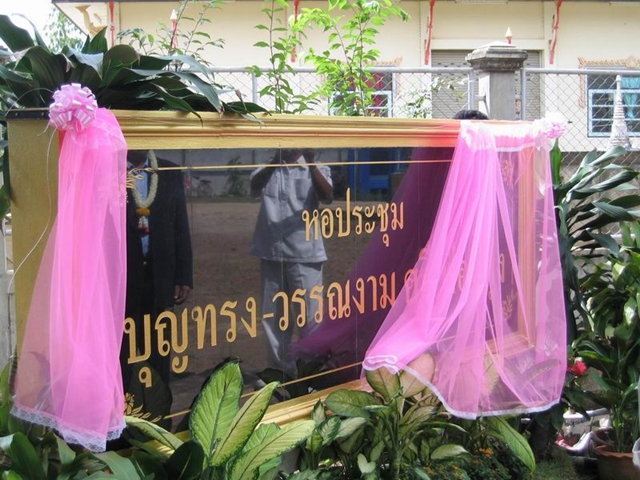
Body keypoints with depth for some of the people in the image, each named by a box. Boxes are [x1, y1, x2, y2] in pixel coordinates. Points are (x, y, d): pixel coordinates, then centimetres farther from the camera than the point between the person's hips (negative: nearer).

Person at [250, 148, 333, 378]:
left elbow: (327, 197, -16)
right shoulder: (267, 170, 7)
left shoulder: (317, 169, 2)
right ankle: (280, 368, 24)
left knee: (309, 315, -1)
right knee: (273, 315, 11)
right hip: (271, 253, 3)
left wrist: (311, 164, -30)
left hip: (305, 254, -3)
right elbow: (255, 186, -14)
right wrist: (275, 161, -30)